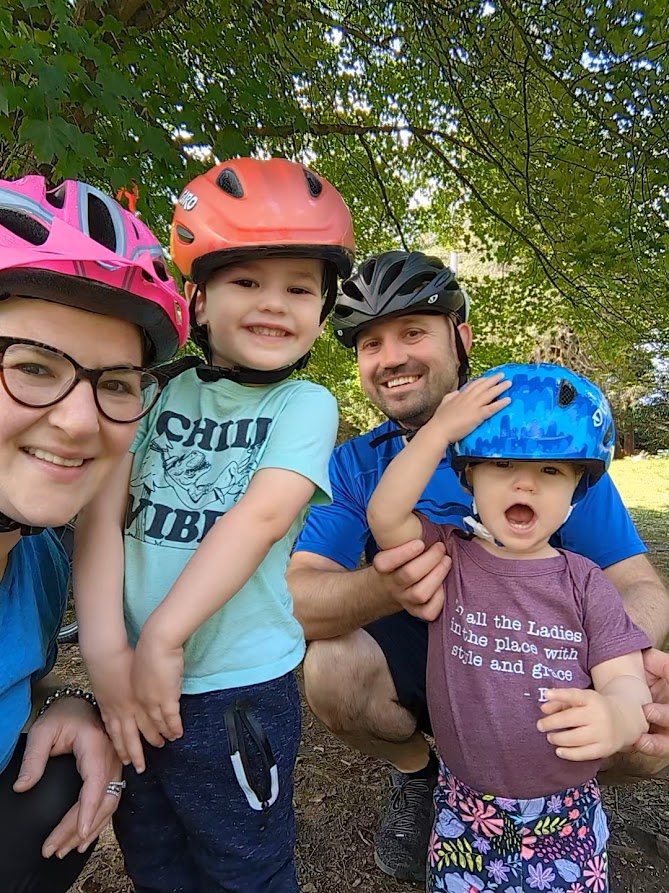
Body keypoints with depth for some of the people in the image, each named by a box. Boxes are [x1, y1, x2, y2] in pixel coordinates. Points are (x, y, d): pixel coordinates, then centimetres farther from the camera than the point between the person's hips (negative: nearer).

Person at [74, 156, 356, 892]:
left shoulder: (306, 404, -7)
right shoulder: (162, 394, 1)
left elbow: (262, 516, -19)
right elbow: (104, 507, -5)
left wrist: (161, 639, -20)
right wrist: (105, 649, -13)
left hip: (235, 689, -4)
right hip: (131, 687, 4)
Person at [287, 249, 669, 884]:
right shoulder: (355, 465, -10)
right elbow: (293, 597, -20)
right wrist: (381, 588, -42)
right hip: (419, 660, 1)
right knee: (330, 669, -28)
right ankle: (415, 773, 7)